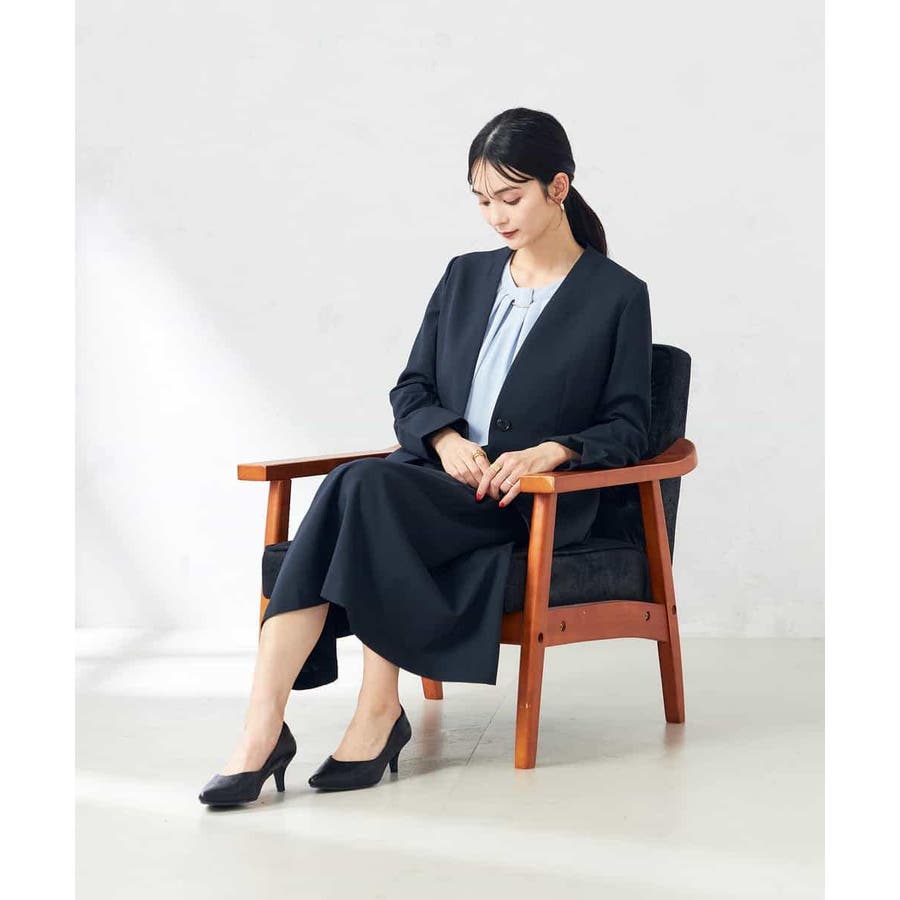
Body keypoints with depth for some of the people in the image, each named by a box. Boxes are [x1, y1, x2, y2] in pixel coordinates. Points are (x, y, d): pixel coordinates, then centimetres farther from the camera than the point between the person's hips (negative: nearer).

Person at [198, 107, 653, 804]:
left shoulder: (618, 296, 5)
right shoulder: (466, 277, 20)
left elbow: (627, 429, 3)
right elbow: (411, 390, 17)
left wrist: (551, 451, -17)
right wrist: (446, 439, -6)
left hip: (537, 504, -4)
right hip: (440, 476, 5)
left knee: (366, 488, -32)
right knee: (351, 489, -32)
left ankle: (379, 712, -27)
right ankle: (262, 729, -41)